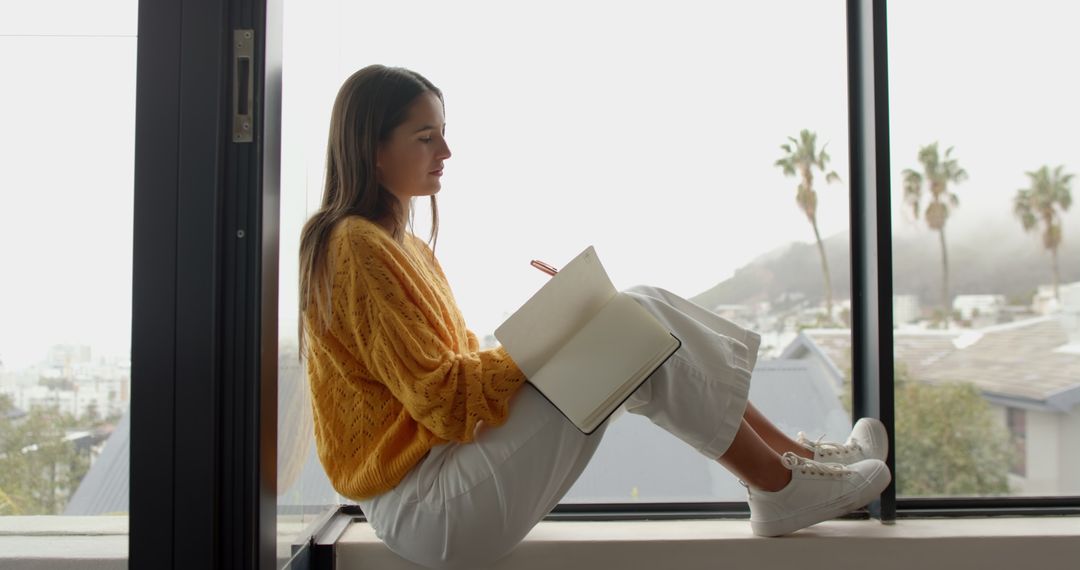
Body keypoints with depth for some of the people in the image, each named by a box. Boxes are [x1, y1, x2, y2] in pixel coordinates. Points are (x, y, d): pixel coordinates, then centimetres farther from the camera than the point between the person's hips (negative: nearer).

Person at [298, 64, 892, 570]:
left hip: (447, 458, 9)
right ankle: (780, 486, 0)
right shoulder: (357, 246, -15)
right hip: (427, 507, -9)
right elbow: (438, 396, -19)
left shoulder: (406, 246, 17)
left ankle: (794, 452, 6)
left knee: (637, 309, 0)